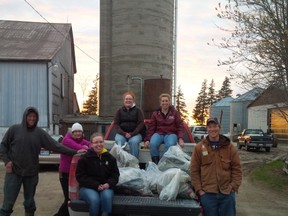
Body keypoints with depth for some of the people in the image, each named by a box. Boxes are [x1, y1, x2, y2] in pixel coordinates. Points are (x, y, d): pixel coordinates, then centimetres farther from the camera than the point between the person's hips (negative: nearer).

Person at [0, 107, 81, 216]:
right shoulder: (14, 129, -1)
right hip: (14, 171, -2)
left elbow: (55, 145, -4)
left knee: (30, 202, 14)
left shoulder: (40, 133, 1)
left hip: (32, 173, 2)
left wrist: (74, 152, -12)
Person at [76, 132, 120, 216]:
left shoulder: (110, 158, 9)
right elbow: (80, 176, -4)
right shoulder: (84, 158, -1)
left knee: (107, 197, -33)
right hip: (87, 187, -2)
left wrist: (109, 184, -12)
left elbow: (115, 174, 11)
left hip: (105, 187, 2)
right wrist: (96, 185, -15)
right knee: (94, 199, -33)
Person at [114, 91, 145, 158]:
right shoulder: (119, 111, 13)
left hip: (135, 133, -1)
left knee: (133, 141, -33)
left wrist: (132, 134, -14)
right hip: (122, 133, 1)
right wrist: (124, 133, -12)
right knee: (119, 141, -31)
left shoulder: (138, 111, 9)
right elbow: (116, 124, 5)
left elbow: (141, 124, 0)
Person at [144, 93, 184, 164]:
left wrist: (180, 138, -10)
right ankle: (155, 163, -19)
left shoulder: (175, 113, 8)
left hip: (171, 134, -1)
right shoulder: (155, 114, 11)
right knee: (153, 144, -32)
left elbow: (180, 126, 5)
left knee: (169, 145, -36)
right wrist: (147, 139, -2)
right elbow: (151, 127, 9)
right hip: (158, 133, 1)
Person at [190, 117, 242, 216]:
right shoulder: (199, 148, 0)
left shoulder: (230, 147, 4)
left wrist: (233, 187, -4)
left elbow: (236, 169, 6)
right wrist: (199, 190, -5)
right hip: (207, 194, -1)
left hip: (227, 193, 1)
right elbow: (194, 171, 1)